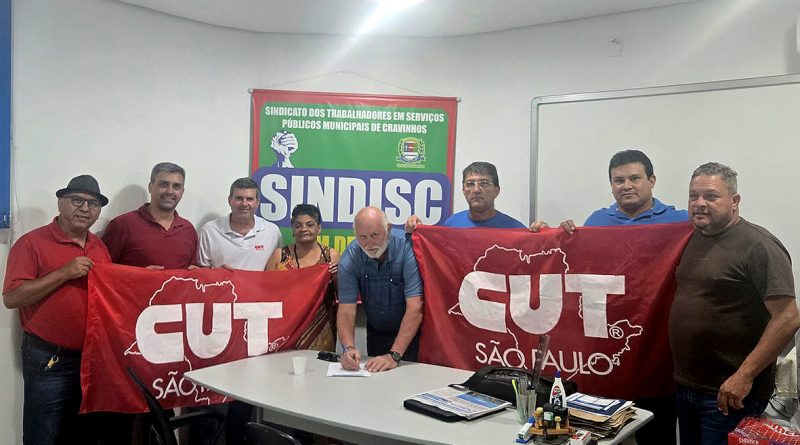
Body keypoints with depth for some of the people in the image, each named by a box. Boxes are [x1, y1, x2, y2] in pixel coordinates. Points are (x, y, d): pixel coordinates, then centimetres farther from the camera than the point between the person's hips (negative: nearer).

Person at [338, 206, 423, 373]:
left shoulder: (407, 247, -24)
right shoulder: (350, 257, -13)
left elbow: (415, 307, -28)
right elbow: (346, 310, -14)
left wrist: (394, 355, -33)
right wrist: (348, 347, -32)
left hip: (411, 332, -3)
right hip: (376, 333, 3)